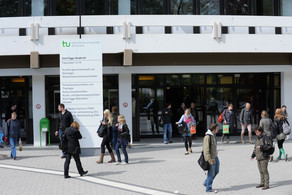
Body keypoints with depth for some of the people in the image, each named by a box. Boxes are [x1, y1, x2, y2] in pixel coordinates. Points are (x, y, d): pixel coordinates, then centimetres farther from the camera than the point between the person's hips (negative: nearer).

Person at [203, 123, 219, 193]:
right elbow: (206, 149, -21)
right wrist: (209, 159, -23)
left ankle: (206, 183, 31)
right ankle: (208, 188, 13)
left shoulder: (213, 135, 10)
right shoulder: (207, 137, -19)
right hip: (211, 158, -9)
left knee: (216, 171, 18)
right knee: (211, 173, 0)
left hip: (215, 157, 9)